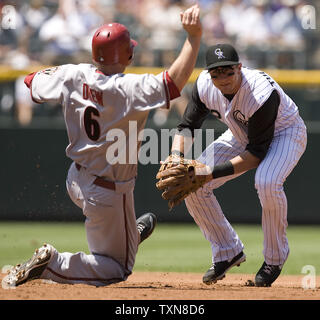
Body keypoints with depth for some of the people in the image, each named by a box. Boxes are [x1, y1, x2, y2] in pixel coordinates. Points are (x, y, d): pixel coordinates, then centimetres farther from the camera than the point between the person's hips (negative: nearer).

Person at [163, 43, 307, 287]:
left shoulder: (263, 93, -38)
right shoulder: (205, 85, -21)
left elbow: (257, 154, -34)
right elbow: (187, 126, -9)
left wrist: (214, 172, -40)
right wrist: (177, 156, -30)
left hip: (286, 133, -6)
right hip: (242, 136, 6)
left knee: (267, 183, -37)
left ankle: (275, 257, -12)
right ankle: (228, 252, 9)